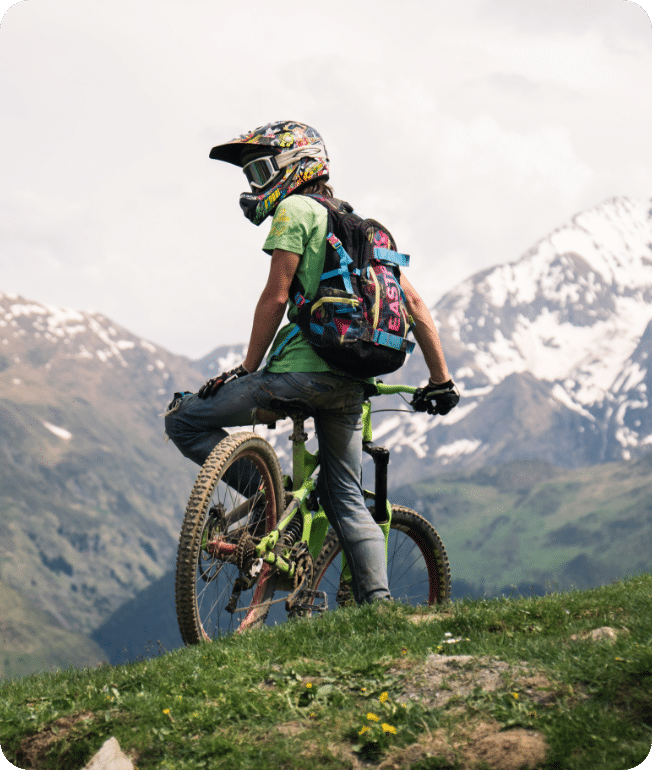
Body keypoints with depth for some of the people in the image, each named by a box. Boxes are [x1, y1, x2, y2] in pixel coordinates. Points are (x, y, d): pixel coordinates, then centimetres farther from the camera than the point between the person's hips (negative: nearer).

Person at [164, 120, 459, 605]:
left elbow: (276, 297, -9)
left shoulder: (295, 209, 0)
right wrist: (441, 379, 21)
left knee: (183, 419, 1)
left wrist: (247, 369, -2)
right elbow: (415, 303, 20)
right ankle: (378, 603, 4)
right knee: (347, 497, 16)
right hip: (352, 384, 8)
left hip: (303, 370, -8)